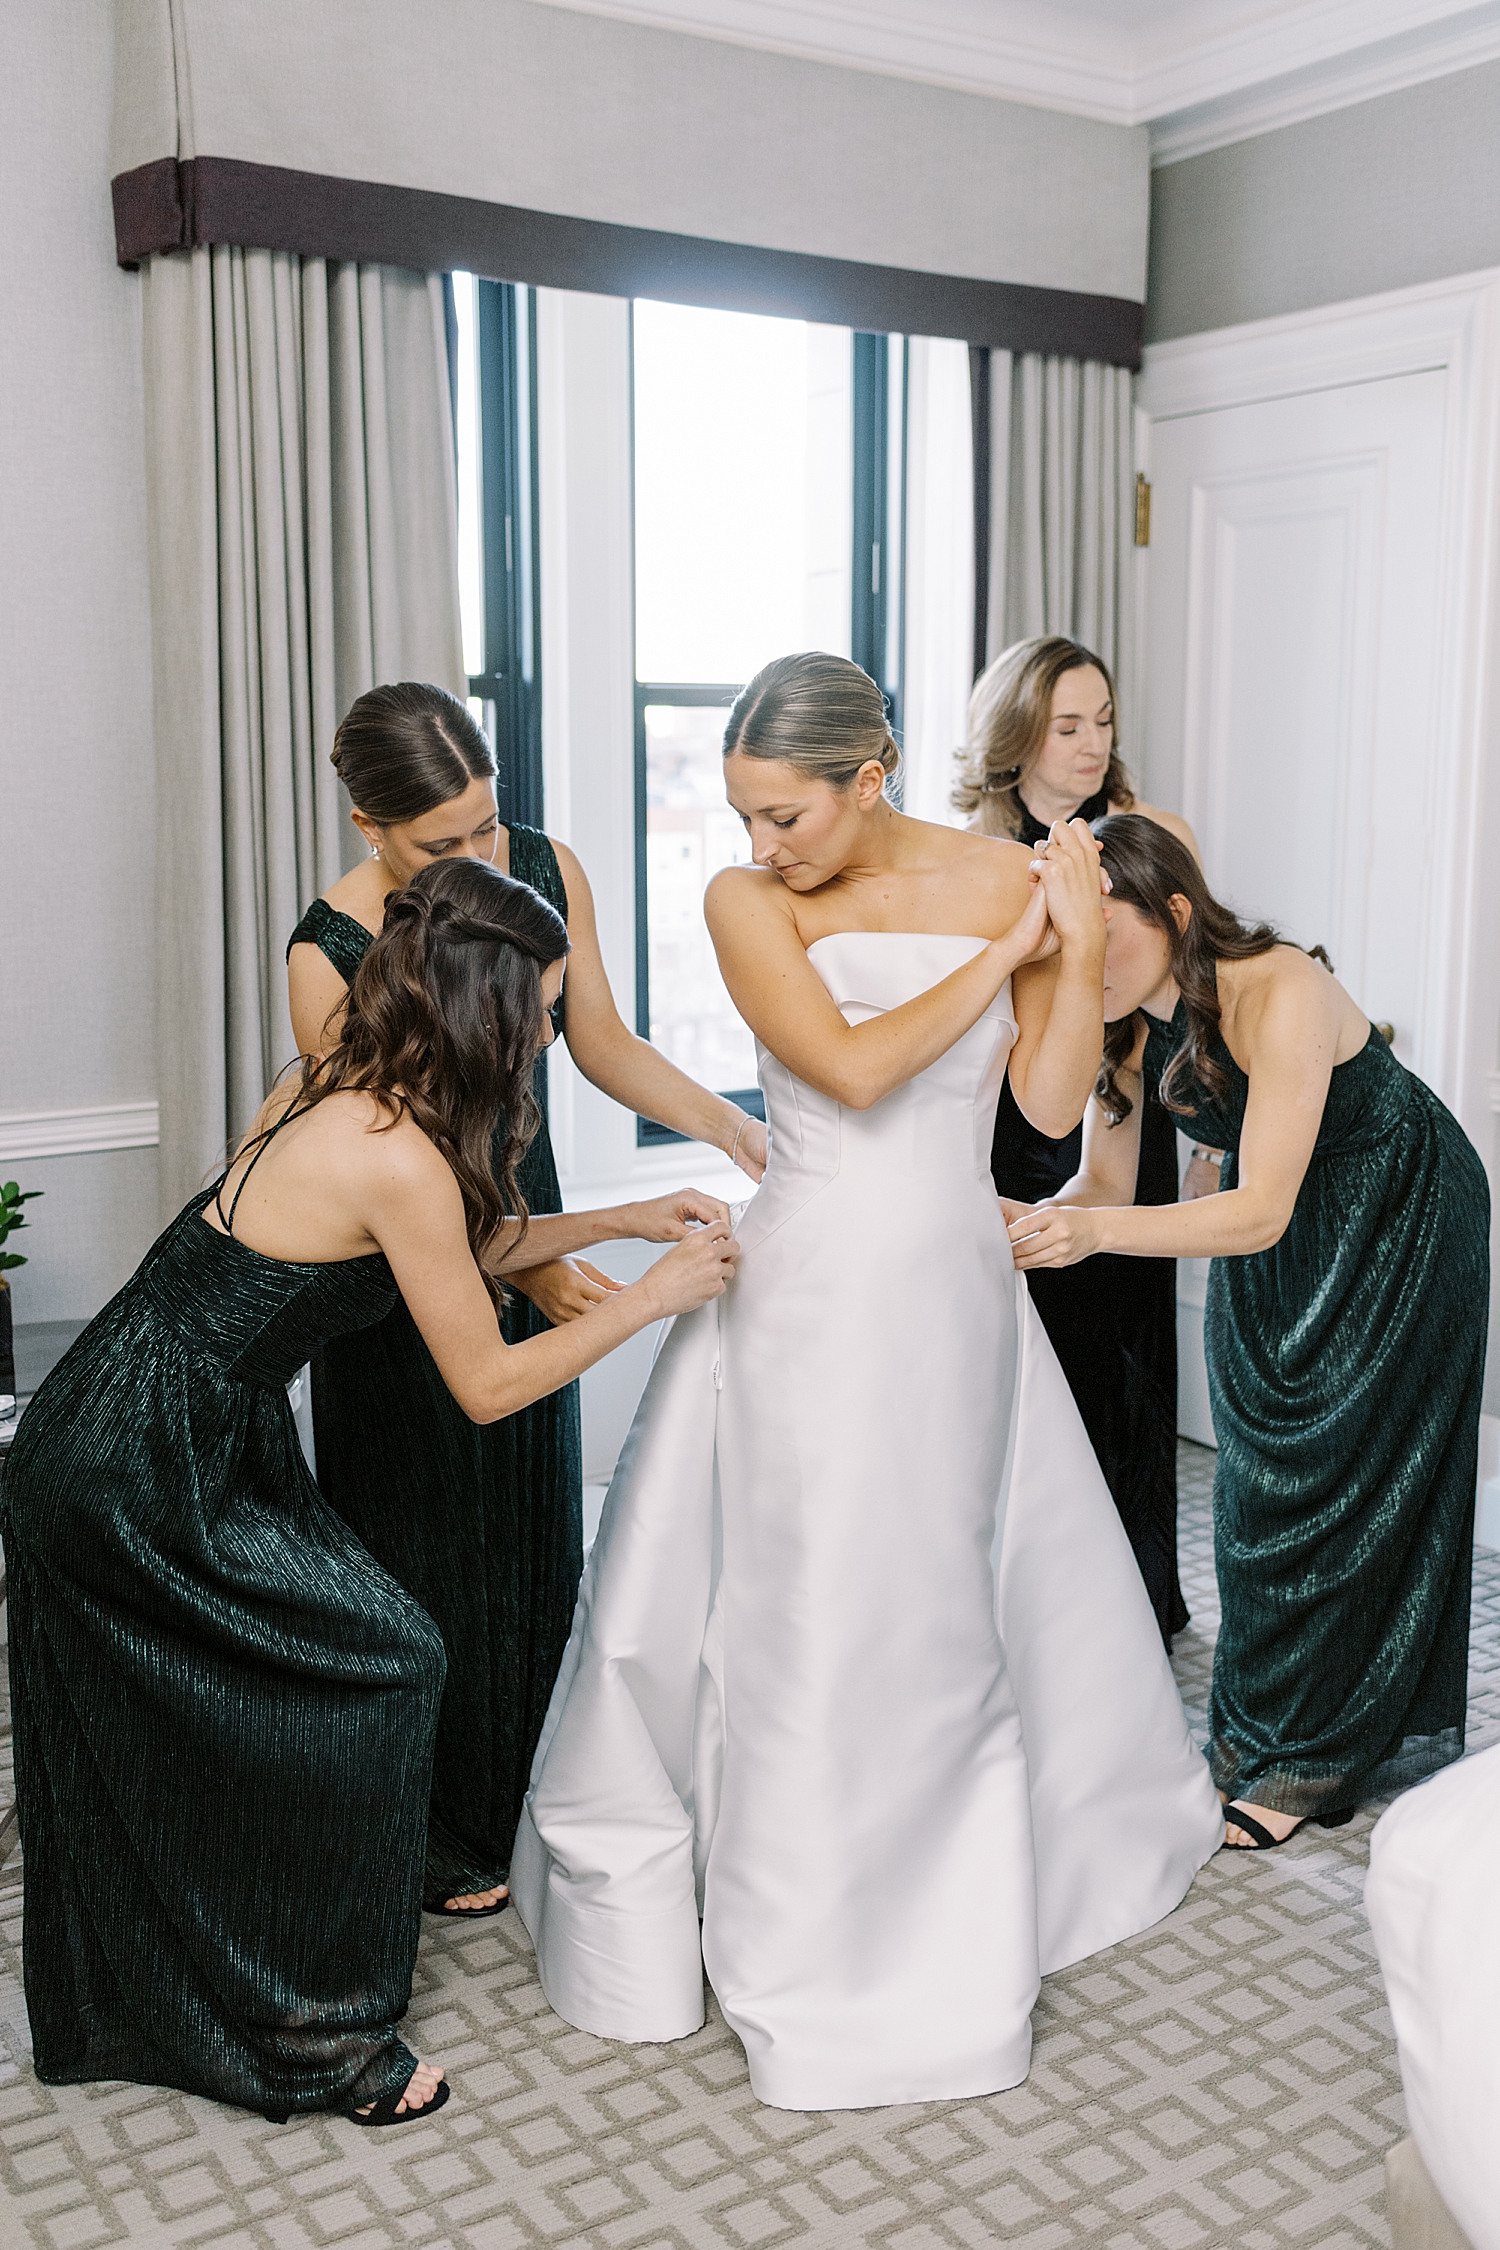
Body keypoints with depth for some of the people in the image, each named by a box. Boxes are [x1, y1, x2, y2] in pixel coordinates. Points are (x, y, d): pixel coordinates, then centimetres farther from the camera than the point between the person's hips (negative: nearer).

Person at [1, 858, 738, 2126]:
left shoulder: (334, 1091, 4)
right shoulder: (401, 1157, -23)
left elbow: (461, 1252, 19)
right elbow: (487, 1384, -14)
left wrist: (627, 1222, 17)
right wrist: (652, 1299, -5)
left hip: (102, 1446, 9)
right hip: (147, 1482, -9)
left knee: (144, 1757, 22)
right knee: (384, 1668, 0)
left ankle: (108, 2020, 42)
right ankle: (320, 2040, 14)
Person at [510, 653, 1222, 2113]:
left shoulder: (1008, 877, -1)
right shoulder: (747, 901, -7)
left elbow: (1050, 1105, -3)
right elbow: (852, 1064, -19)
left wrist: (1079, 944, -12)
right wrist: (1005, 949, -13)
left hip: (954, 1286, 2)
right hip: (807, 1287, -1)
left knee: (952, 1588, 15)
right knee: (795, 1603, 8)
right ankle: (809, 1928, 29)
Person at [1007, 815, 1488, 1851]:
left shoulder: (1281, 994, -36)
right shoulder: (1123, 1018, -16)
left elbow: (1261, 1212, -38)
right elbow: (1104, 1182, -10)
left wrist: (1093, 1231, -49)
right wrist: (1039, 1224, -32)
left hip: (1400, 1217, -6)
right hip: (1272, 1226, 6)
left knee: (1347, 1472, 0)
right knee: (1259, 1471, 9)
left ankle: (1315, 1759, 14)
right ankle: (1256, 1726, 24)